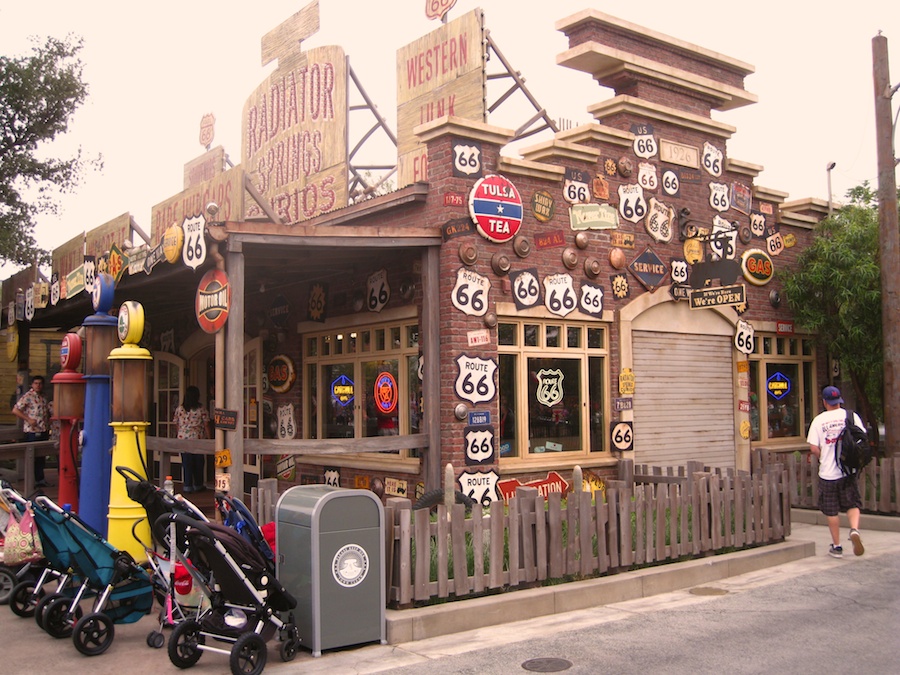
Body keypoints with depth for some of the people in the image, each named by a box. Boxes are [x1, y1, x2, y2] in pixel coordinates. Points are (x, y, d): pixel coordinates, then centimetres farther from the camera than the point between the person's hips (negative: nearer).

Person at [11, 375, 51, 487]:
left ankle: (40, 479, 21)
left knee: (41, 456, 12)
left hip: (43, 431, 7)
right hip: (32, 431, -7)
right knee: (32, 456, -2)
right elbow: (15, 410, -12)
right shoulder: (27, 396, -9)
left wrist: (48, 422, 12)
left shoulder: (44, 398, 14)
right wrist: (28, 419, -17)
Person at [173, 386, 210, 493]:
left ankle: (188, 485, 6)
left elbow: (176, 425, 9)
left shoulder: (179, 409, 2)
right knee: (198, 462, 9)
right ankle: (198, 485, 16)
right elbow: (206, 425, -4)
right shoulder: (201, 409, -6)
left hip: (183, 438, 2)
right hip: (198, 438, -2)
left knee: (186, 462, 5)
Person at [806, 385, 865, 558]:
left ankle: (837, 546, 15)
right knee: (853, 505, 13)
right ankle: (854, 529, -14)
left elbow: (814, 448, -8)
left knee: (831, 511, 10)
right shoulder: (851, 416, -2)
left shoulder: (818, 420, -4)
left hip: (828, 472, -1)